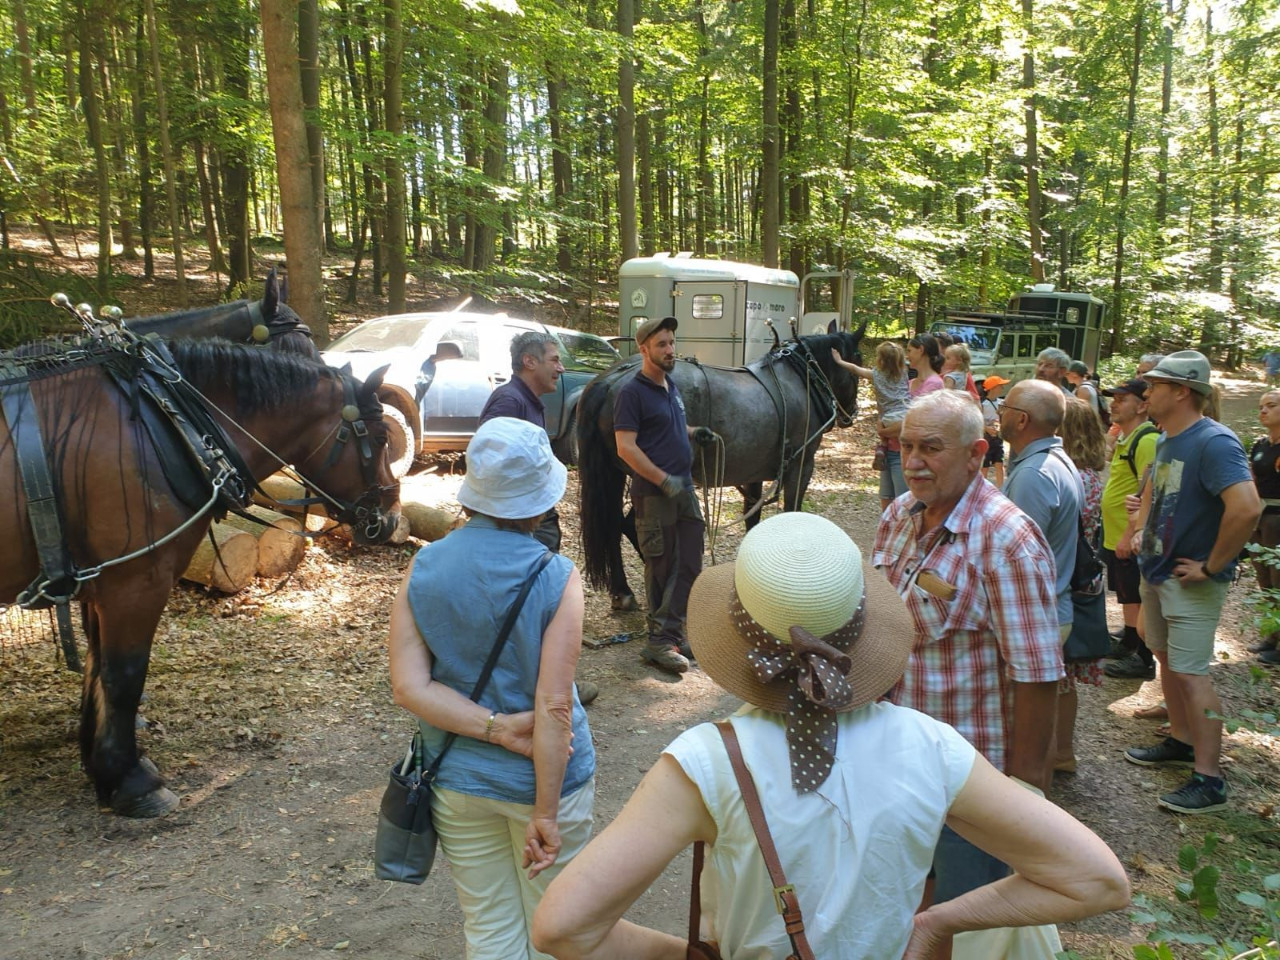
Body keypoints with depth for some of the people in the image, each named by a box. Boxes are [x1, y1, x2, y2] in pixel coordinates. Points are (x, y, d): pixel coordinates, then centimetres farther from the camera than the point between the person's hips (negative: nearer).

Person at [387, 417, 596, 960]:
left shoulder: (423, 568, -9)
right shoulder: (556, 579, -20)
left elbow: (408, 687, -13)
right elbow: (553, 707, -21)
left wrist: (497, 727, -16)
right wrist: (545, 814, -15)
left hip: (457, 780, 3)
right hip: (544, 778, -3)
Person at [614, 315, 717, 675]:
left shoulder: (672, 388, 12)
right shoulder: (632, 392, -14)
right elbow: (626, 447, -20)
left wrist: (694, 432, 10)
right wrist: (664, 480, -23)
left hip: (684, 489, 8)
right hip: (654, 495, -8)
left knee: (689, 565, 11)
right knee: (662, 568, 0)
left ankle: (670, 634, 21)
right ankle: (661, 640, 12)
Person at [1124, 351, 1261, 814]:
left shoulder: (1214, 442, -21)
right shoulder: (1165, 439, 8)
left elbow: (1247, 508, -33)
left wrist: (1212, 566, -24)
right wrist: (1142, 532, 13)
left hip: (1190, 582, -9)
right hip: (1156, 570, 9)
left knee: (1190, 674, -6)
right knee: (1167, 659, 19)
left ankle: (1209, 780, 3)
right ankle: (1181, 742, 35)